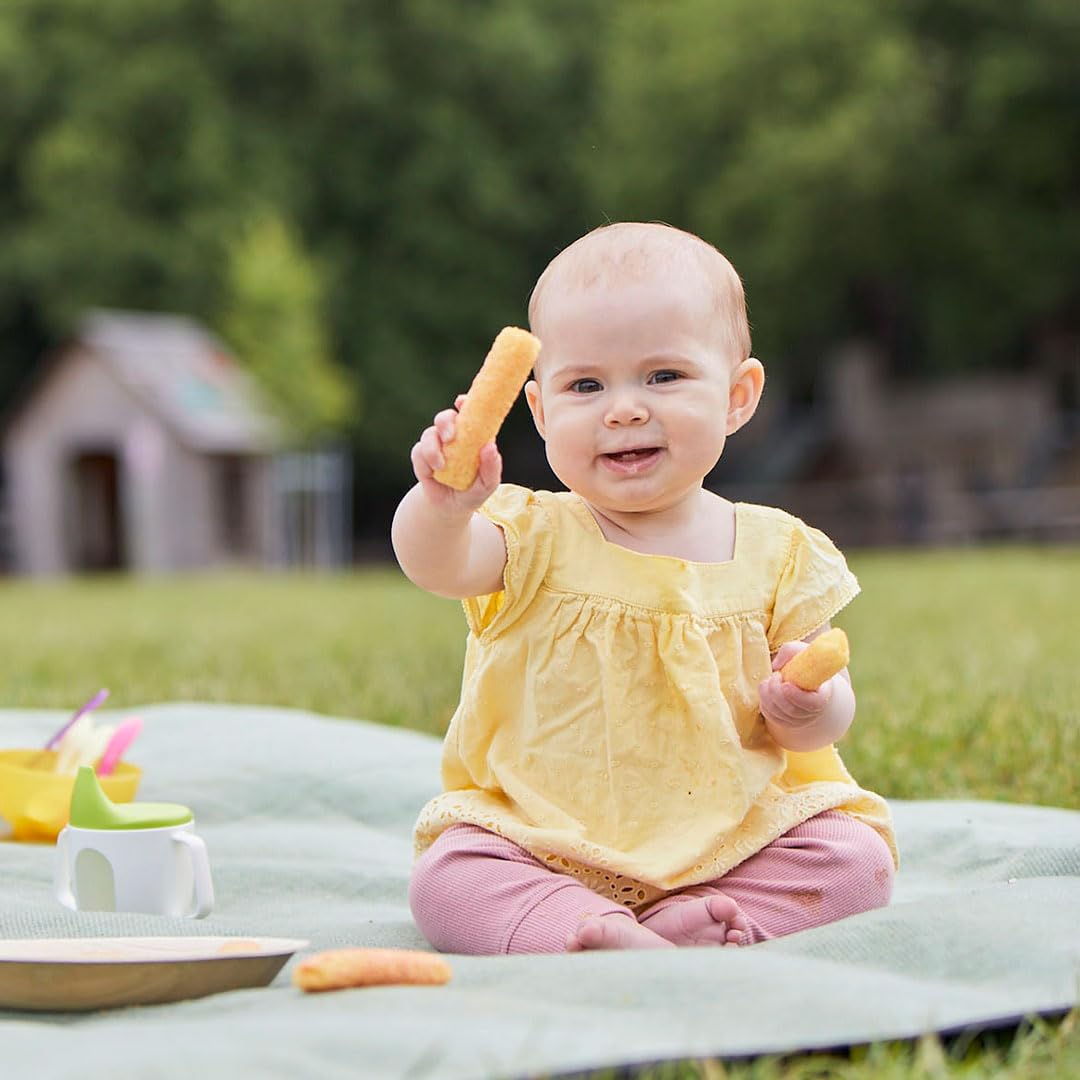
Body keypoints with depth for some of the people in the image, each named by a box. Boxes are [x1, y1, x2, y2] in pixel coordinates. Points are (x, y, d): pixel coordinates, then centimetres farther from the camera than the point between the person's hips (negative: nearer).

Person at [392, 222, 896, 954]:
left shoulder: (777, 553, 2)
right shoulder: (537, 537, -1)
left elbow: (829, 708, 3)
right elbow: (436, 565, -22)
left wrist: (807, 709, -22)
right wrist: (444, 504, -46)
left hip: (735, 833, 1)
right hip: (544, 841, -1)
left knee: (856, 861, -20)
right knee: (447, 879, -25)